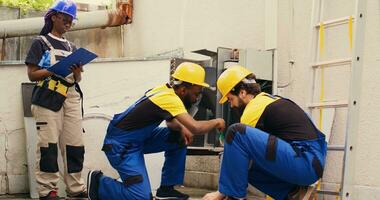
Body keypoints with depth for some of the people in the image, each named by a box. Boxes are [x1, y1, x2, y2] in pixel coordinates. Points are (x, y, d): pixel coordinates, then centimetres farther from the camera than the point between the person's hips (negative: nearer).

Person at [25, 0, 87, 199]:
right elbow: (32, 74, -1)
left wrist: (77, 72, -3)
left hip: (71, 96, 5)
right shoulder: (40, 42, 7)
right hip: (48, 96, -5)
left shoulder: (71, 47, 22)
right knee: (48, 144, -10)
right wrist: (55, 70, -15)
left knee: (75, 144, 0)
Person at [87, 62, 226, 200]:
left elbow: (170, 120, 15)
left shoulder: (166, 90, 1)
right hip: (120, 145, -10)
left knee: (180, 139, 3)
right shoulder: (170, 99, -25)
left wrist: (181, 128, -6)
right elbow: (195, 128, -33)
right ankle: (98, 183, 4)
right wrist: (216, 122, -14)